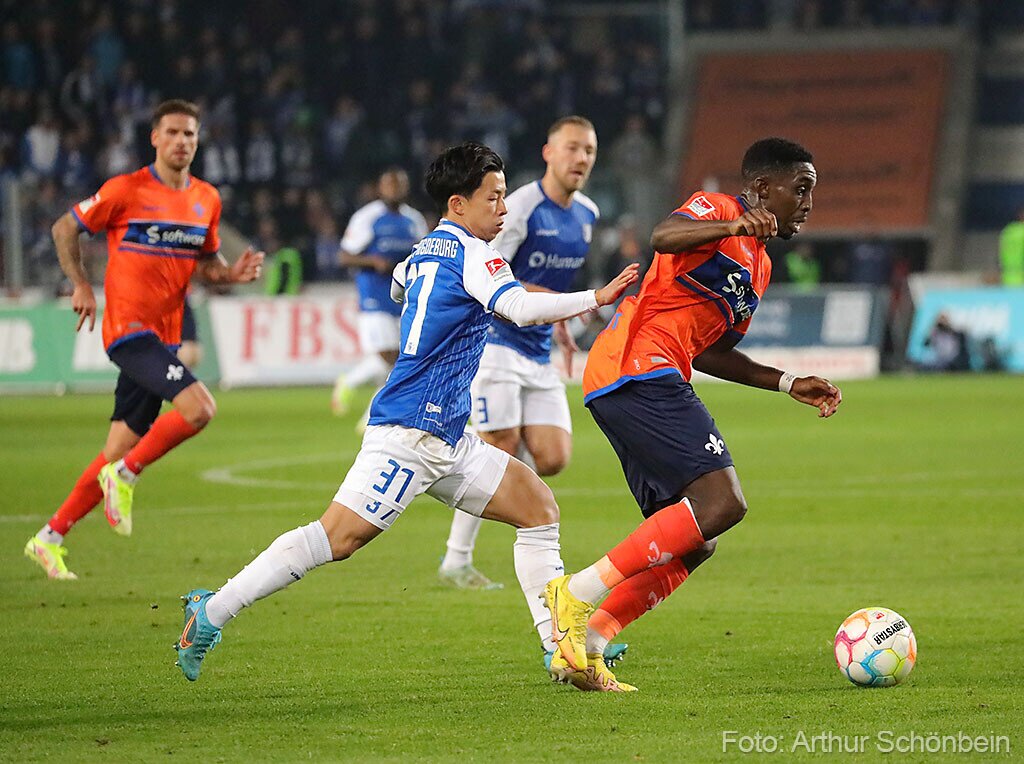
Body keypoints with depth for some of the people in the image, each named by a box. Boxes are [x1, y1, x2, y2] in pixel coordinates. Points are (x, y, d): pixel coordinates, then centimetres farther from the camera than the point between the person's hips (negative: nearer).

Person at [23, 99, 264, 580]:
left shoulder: (207, 200, 10)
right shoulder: (126, 191, -6)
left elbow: (205, 262, 22)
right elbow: (65, 228, 3)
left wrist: (233, 273, 1)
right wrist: (81, 285, -5)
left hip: (164, 337, 7)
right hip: (128, 328, -6)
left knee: (121, 451, 7)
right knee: (199, 407, -24)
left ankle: (50, 538, 17)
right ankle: (124, 475, -6)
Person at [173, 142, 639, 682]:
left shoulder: (422, 254, 17)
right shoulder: (470, 253, -9)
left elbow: (397, 285, 42)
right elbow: (520, 308, -26)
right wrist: (597, 298, -20)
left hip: (446, 440, 10)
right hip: (412, 431, -10)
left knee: (537, 505, 7)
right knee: (337, 538, -14)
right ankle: (212, 613, -9)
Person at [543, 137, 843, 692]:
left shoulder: (758, 265, 28)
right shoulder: (717, 209, -1)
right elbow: (665, 236, -24)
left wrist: (788, 384, 27)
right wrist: (731, 226, -41)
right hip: (637, 367, -10)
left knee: (693, 541, 7)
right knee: (722, 502, -20)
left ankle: (581, 648, 4)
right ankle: (580, 593, -20)